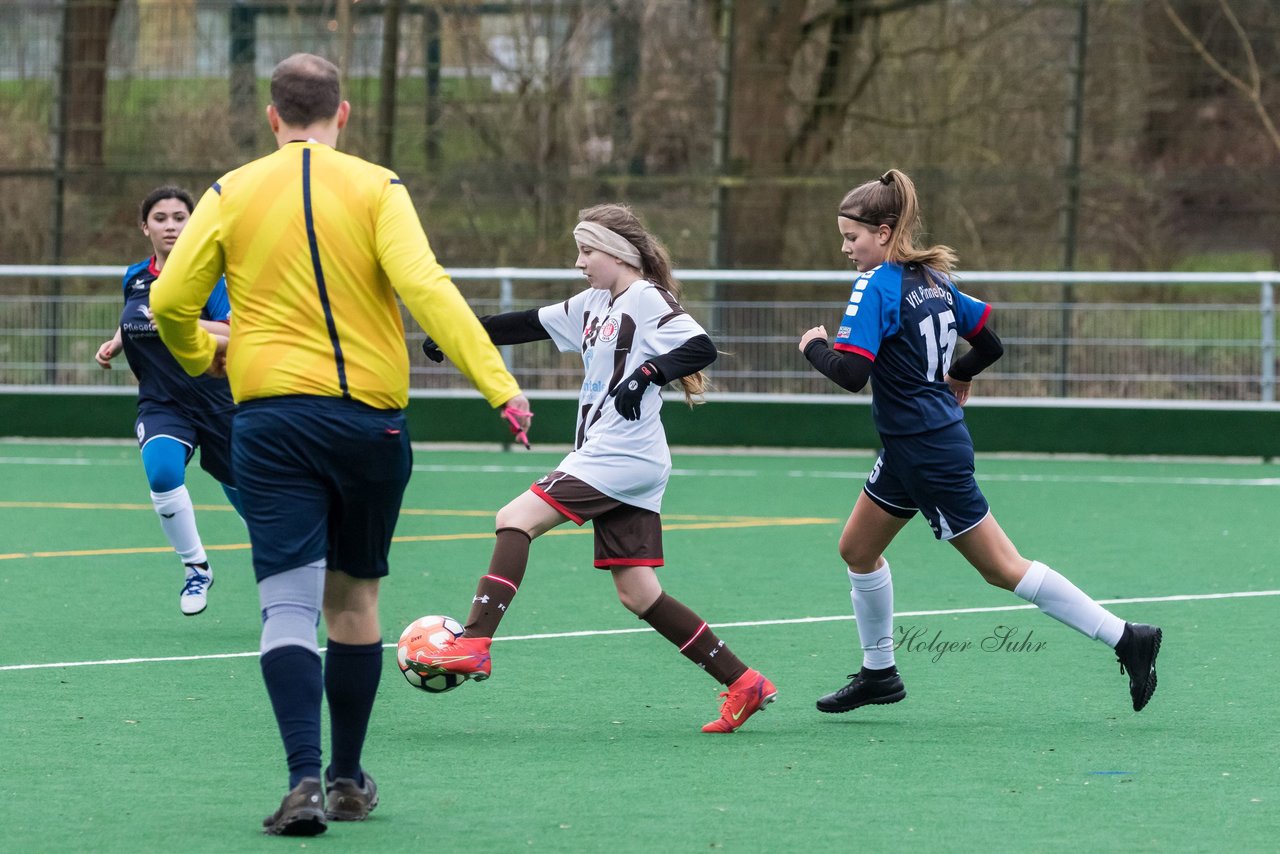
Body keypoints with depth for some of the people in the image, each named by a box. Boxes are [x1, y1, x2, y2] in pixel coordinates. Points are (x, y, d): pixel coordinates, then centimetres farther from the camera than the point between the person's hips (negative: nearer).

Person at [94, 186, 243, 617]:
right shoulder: (134, 278, 5)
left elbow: (236, 335, -21)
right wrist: (115, 342, 6)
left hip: (216, 402, -2)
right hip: (162, 406, 2)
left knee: (248, 499, 8)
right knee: (162, 472, -30)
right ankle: (196, 568, -11)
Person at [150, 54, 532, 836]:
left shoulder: (232, 194, 4)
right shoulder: (376, 190, -2)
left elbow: (171, 302, 2)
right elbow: (425, 288, -15)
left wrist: (200, 356, 24)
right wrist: (499, 384, -18)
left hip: (270, 415, 0)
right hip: (370, 418, 0)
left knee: (290, 603, -5)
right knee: (355, 600, 15)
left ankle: (306, 780, -22)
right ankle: (349, 780, 24)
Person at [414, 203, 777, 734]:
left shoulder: (647, 300, -7)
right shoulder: (594, 304, 19)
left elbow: (701, 348, -19)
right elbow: (530, 324, 26)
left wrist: (647, 374, -30)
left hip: (621, 457, -9)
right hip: (608, 458, 9)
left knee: (515, 519, -13)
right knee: (638, 595, 5)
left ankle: (474, 645, -20)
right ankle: (744, 684, 6)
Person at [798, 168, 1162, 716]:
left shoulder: (877, 286, -19)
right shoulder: (933, 280, 6)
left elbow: (850, 373, -27)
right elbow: (990, 344, 12)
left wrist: (814, 347, -8)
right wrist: (955, 376, 31)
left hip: (930, 454, -10)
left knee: (1003, 569, -3)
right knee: (858, 548, 18)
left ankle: (1126, 639, -1)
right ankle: (879, 672, 28)